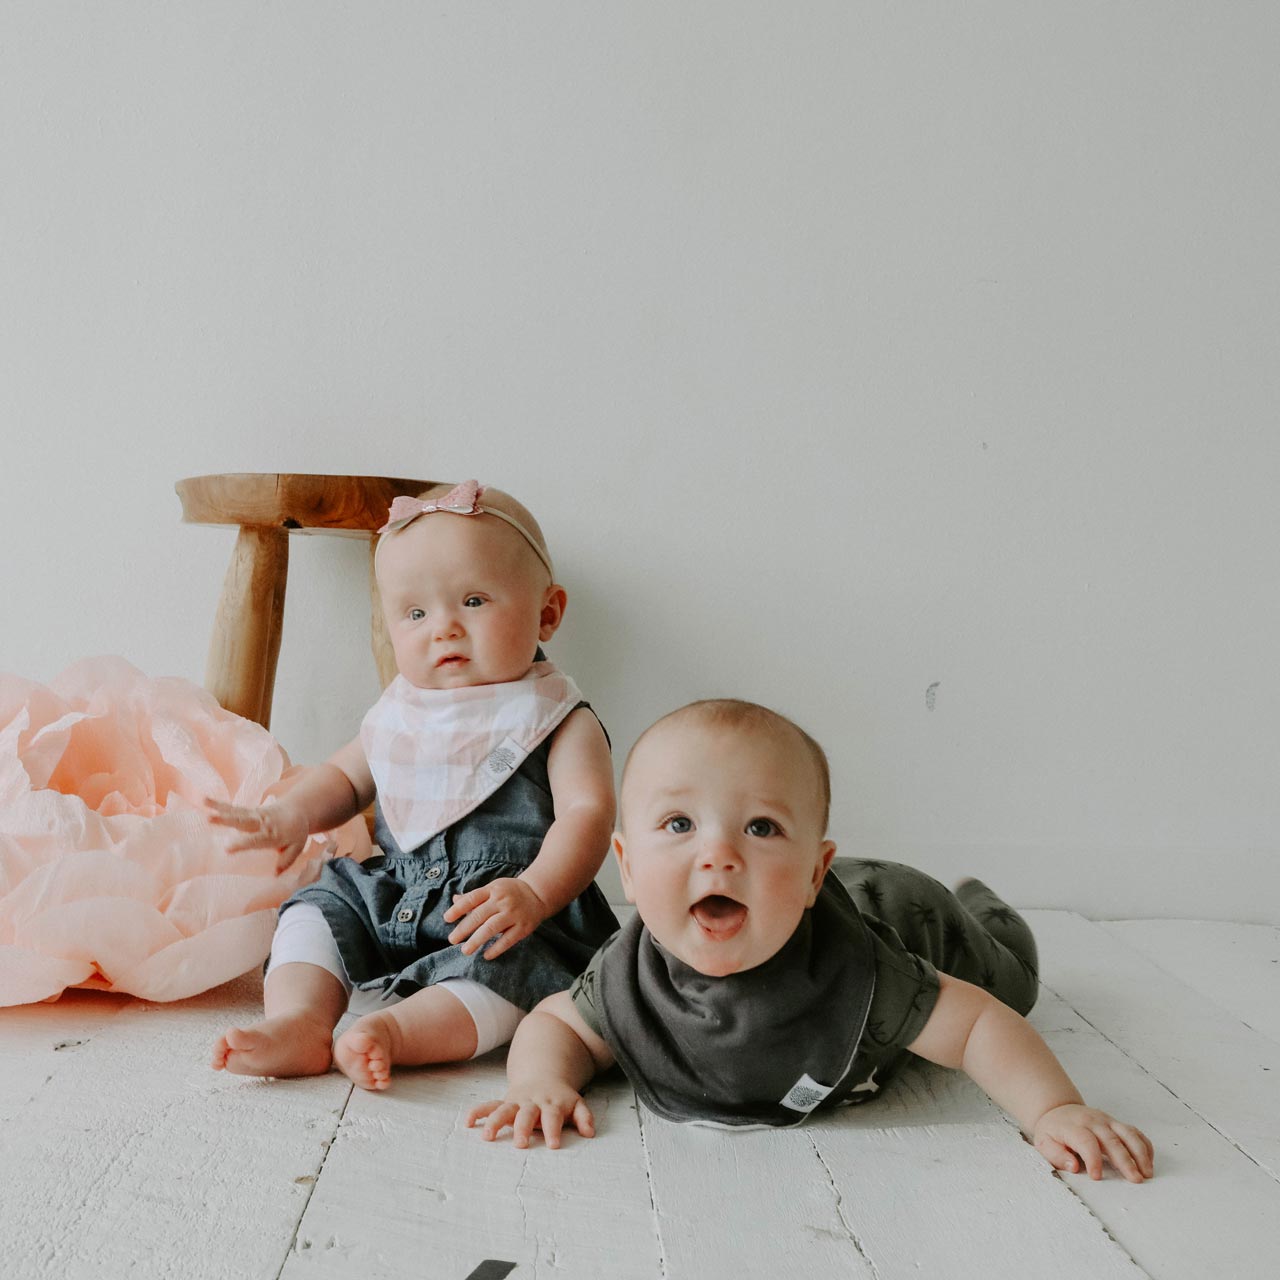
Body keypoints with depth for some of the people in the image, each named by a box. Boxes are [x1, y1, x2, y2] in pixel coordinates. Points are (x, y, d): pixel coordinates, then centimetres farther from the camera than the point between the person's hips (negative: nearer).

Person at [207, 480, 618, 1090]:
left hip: (505, 916, -6)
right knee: (319, 905, -4)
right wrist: (294, 814, 2)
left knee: (513, 960, -33)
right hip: (393, 896, 6)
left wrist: (533, 893, -38)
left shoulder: (556, 720, -8)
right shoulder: (401, 713, 9)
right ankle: (297, 1021, -21)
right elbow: (347, 775, 24)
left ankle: (390, 1030, -41)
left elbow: (587, 813, -20)